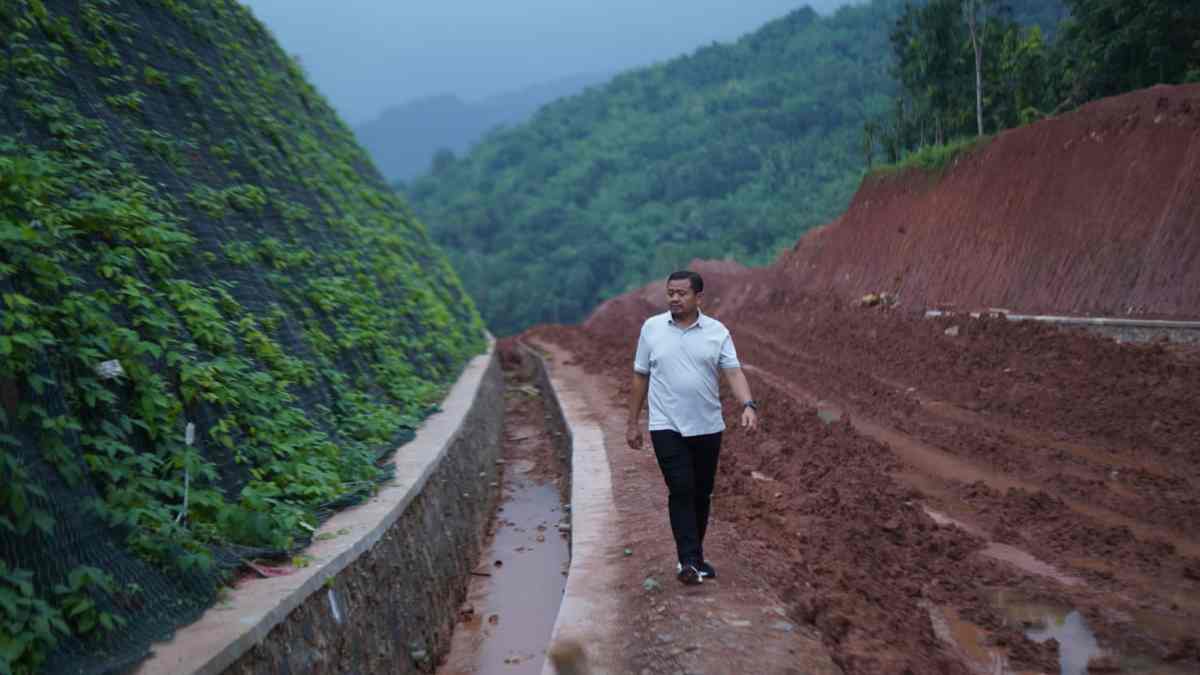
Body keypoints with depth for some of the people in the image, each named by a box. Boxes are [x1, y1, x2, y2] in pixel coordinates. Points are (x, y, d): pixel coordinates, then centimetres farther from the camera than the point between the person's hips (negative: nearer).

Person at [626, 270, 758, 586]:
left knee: (701, 493, 11)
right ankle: (689, 561, -14)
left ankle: (694, 555, 25)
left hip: (707, 428, 2)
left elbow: (734, 372, -9)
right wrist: (632, 422, 6)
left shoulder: (717, 331, -1)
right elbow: (640, 377, 6)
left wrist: (748, 406, -27)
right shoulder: (651, 328, 0)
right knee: (681, 490, -12)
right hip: (667, 427, -2)